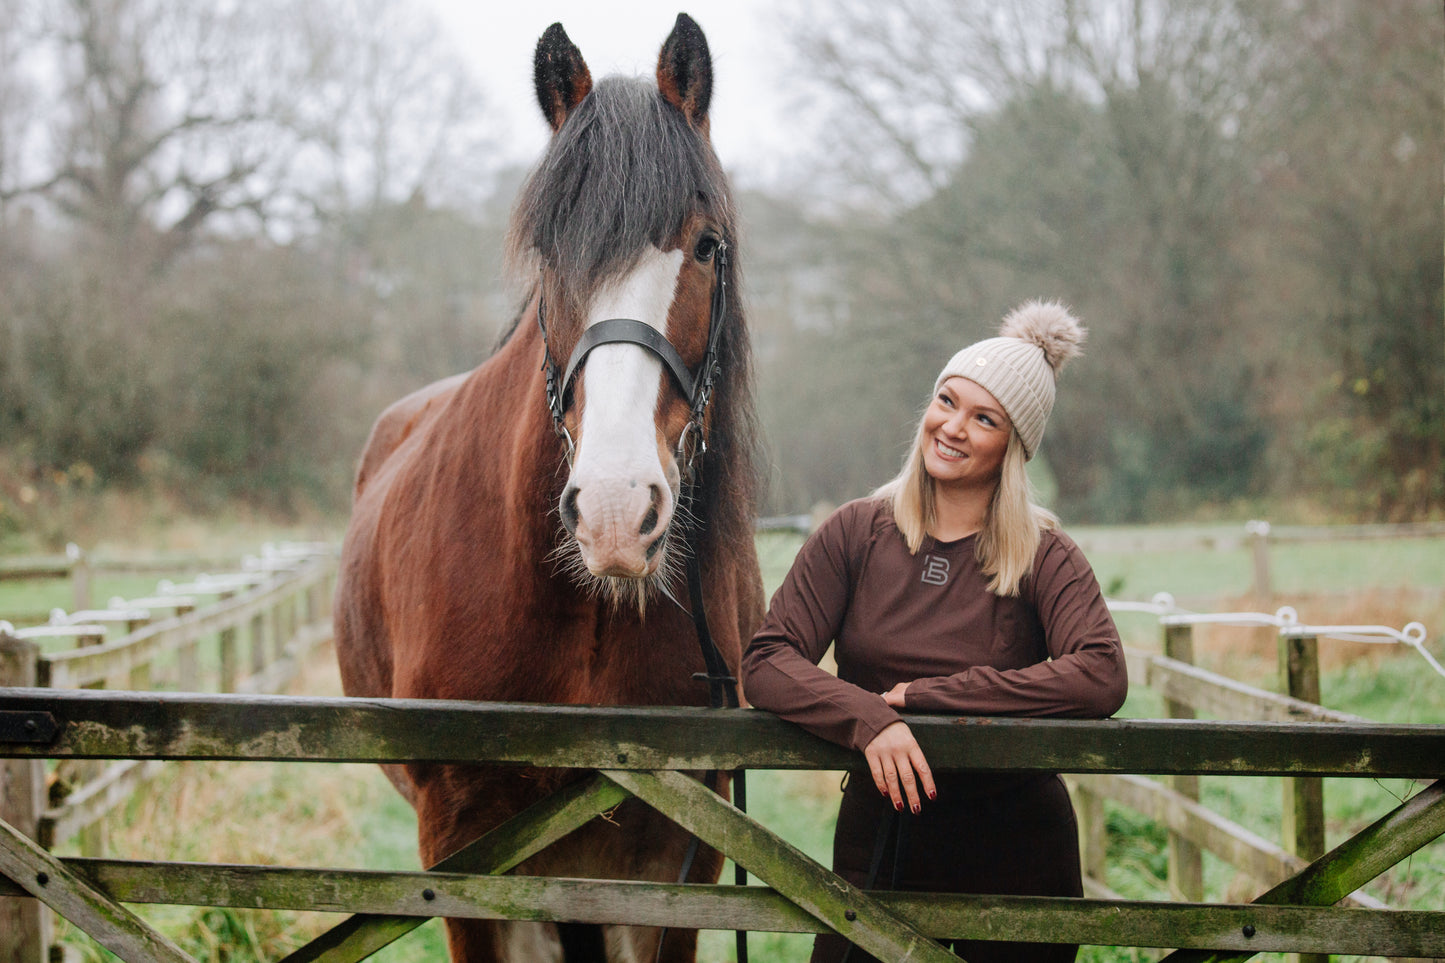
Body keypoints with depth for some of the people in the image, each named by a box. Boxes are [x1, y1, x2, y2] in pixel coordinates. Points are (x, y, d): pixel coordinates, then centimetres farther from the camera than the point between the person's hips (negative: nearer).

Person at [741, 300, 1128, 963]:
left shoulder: (1044, 557, -6)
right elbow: (768, 663, -8)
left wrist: (926, 694, -22)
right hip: (877, 834, 1)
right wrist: (869, 718, -28)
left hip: (1014, 852, -1)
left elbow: (1101, 679, -23)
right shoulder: (857, 535, -1)